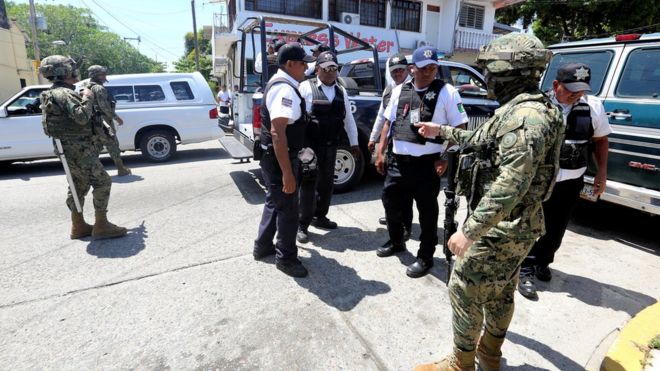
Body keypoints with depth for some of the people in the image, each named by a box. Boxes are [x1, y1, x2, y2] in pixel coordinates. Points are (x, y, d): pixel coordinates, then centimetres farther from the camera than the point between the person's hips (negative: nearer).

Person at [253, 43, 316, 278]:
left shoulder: (279, 83, 14)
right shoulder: (285, 89, -21)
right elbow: (277, 132, -30)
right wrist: (287, 172, -31)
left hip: (273, 156, 11)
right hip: (279, 158, -11)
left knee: (275, 201, 22)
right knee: (288, 207, 2)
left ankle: (263, 246, 38)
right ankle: (286, 257, 19)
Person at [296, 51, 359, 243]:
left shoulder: (341, 91, 12)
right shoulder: (306, 87, -4)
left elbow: (348, 118, 17)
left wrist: (354, 143, 17)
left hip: (331, 146, 6)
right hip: (310, 144, -6)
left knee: (327, 182, 15)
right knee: (309, 183, -2)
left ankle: (319, 217, 33)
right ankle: (302, 225, 8)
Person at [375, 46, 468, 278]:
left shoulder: (447, 93, -3)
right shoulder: (399, 91, 12)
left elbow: (460, 128, -4)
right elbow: (388, 122, 16)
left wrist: (446, 159, -12)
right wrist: (381, 152, 11)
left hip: (427, 163, -5)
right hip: (397, 160, 5)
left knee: (427, 210, 5)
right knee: (391, 202, 15)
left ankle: (425, 257, 21)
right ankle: (396, 242, 39)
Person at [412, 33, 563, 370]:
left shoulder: (526, 115, -23)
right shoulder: (521, 109, 11)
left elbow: (510, 186, -32)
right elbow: (482, 142, 26)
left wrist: (469, 231, -30)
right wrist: (441, 131, 30)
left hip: (500, 228, -10)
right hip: (514, 225, 10)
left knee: (464, 290, 4)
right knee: (499, 291, 22)